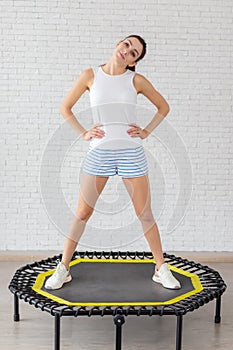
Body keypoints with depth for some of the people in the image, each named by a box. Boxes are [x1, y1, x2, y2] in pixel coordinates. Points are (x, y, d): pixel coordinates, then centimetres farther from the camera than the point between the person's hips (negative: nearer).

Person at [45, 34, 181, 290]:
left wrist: (146, 131, 3)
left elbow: (163, 107, 14)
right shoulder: (91, 75, 2)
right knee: (82, 214, 4)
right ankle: (63, 269, 18)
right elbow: (65, 108, 10)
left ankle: (161, 269, 20)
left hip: (131, 153, 0)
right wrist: (83, 133, 0)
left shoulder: (136, 80, 1)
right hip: (99, 153, 0)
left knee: (145, 214, 6)